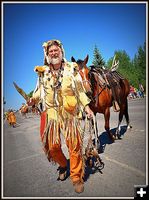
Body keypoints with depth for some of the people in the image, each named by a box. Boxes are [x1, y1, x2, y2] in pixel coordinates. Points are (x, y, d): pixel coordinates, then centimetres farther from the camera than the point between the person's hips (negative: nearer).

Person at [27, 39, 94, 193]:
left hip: (69, 112, -2)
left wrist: (87, 107, -2)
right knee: (52, 146, 7)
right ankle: (63, 165, 39)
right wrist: (33, 99, -4)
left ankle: (77, 177, 21)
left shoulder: (71, 69, 2)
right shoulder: (43, 72, 7)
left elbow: (80, 90, 4)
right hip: (50, 113, 3)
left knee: (74, 145, 0)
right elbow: (40, 90, 16)